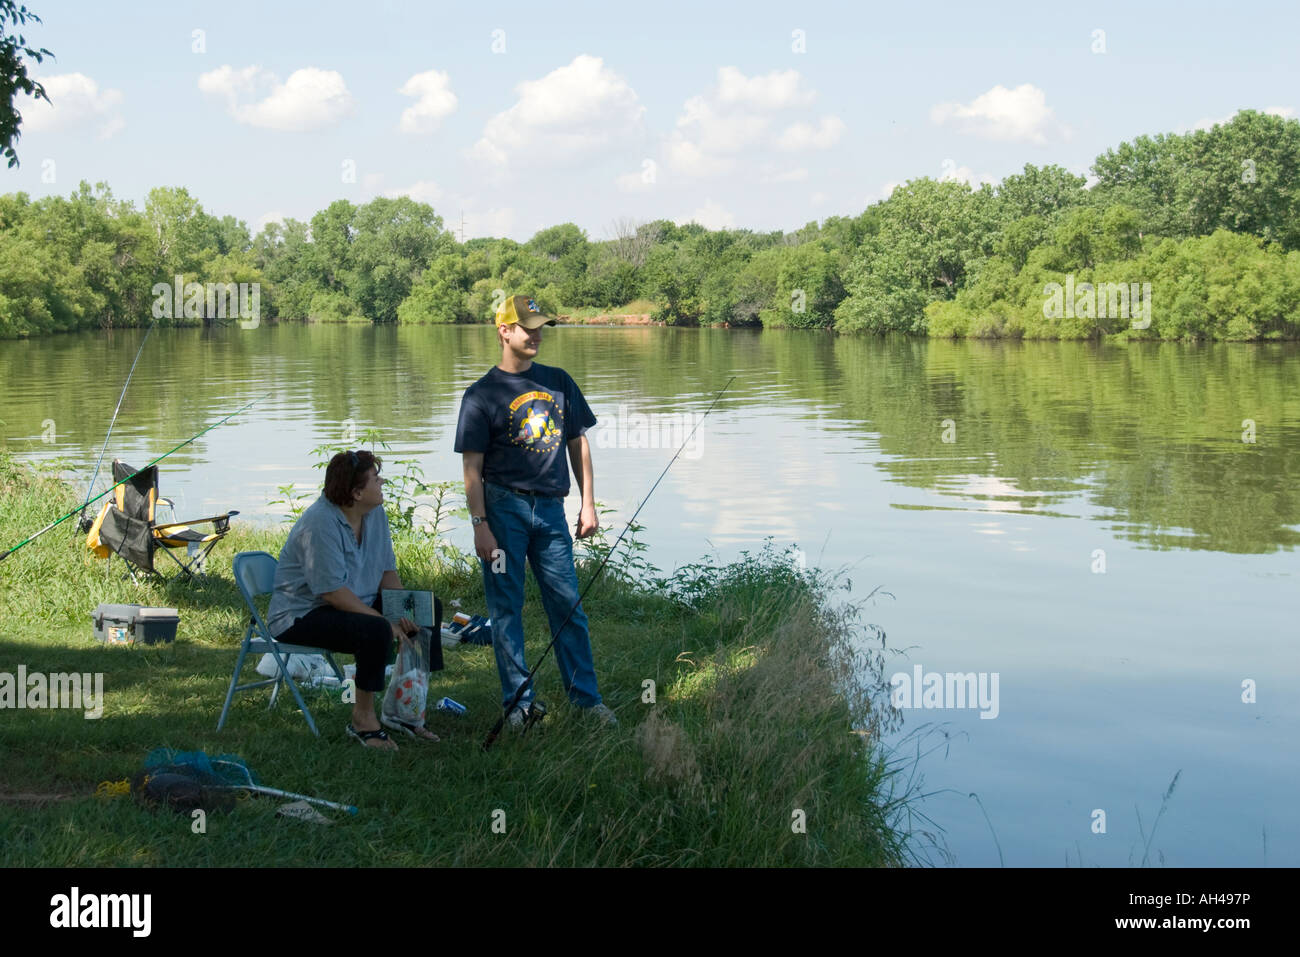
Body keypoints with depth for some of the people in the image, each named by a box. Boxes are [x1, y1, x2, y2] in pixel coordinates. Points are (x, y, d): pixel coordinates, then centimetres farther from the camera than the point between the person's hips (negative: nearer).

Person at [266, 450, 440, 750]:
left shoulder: (375, 514, 3)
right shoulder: (319, 523, -25)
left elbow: (387, 570, 6)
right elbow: (333, 592, -27)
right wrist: (386, 623, -27)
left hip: (356, 604, 9)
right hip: (302, 615, -9)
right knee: (376, 631, -33)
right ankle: (363, 717, -15)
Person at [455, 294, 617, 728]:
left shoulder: (559, 382, 11)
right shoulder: (482, 394, -2)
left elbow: (578, 443, 16)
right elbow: (472, 468, -4)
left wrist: (588, 504, 10)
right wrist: (480, 525, -11)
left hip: (550, 507, 3)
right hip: (503, 507, -3)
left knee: (567, 603, 5)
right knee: (506, 606, 2)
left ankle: (587, 697, 12)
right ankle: (518, 702, 10)